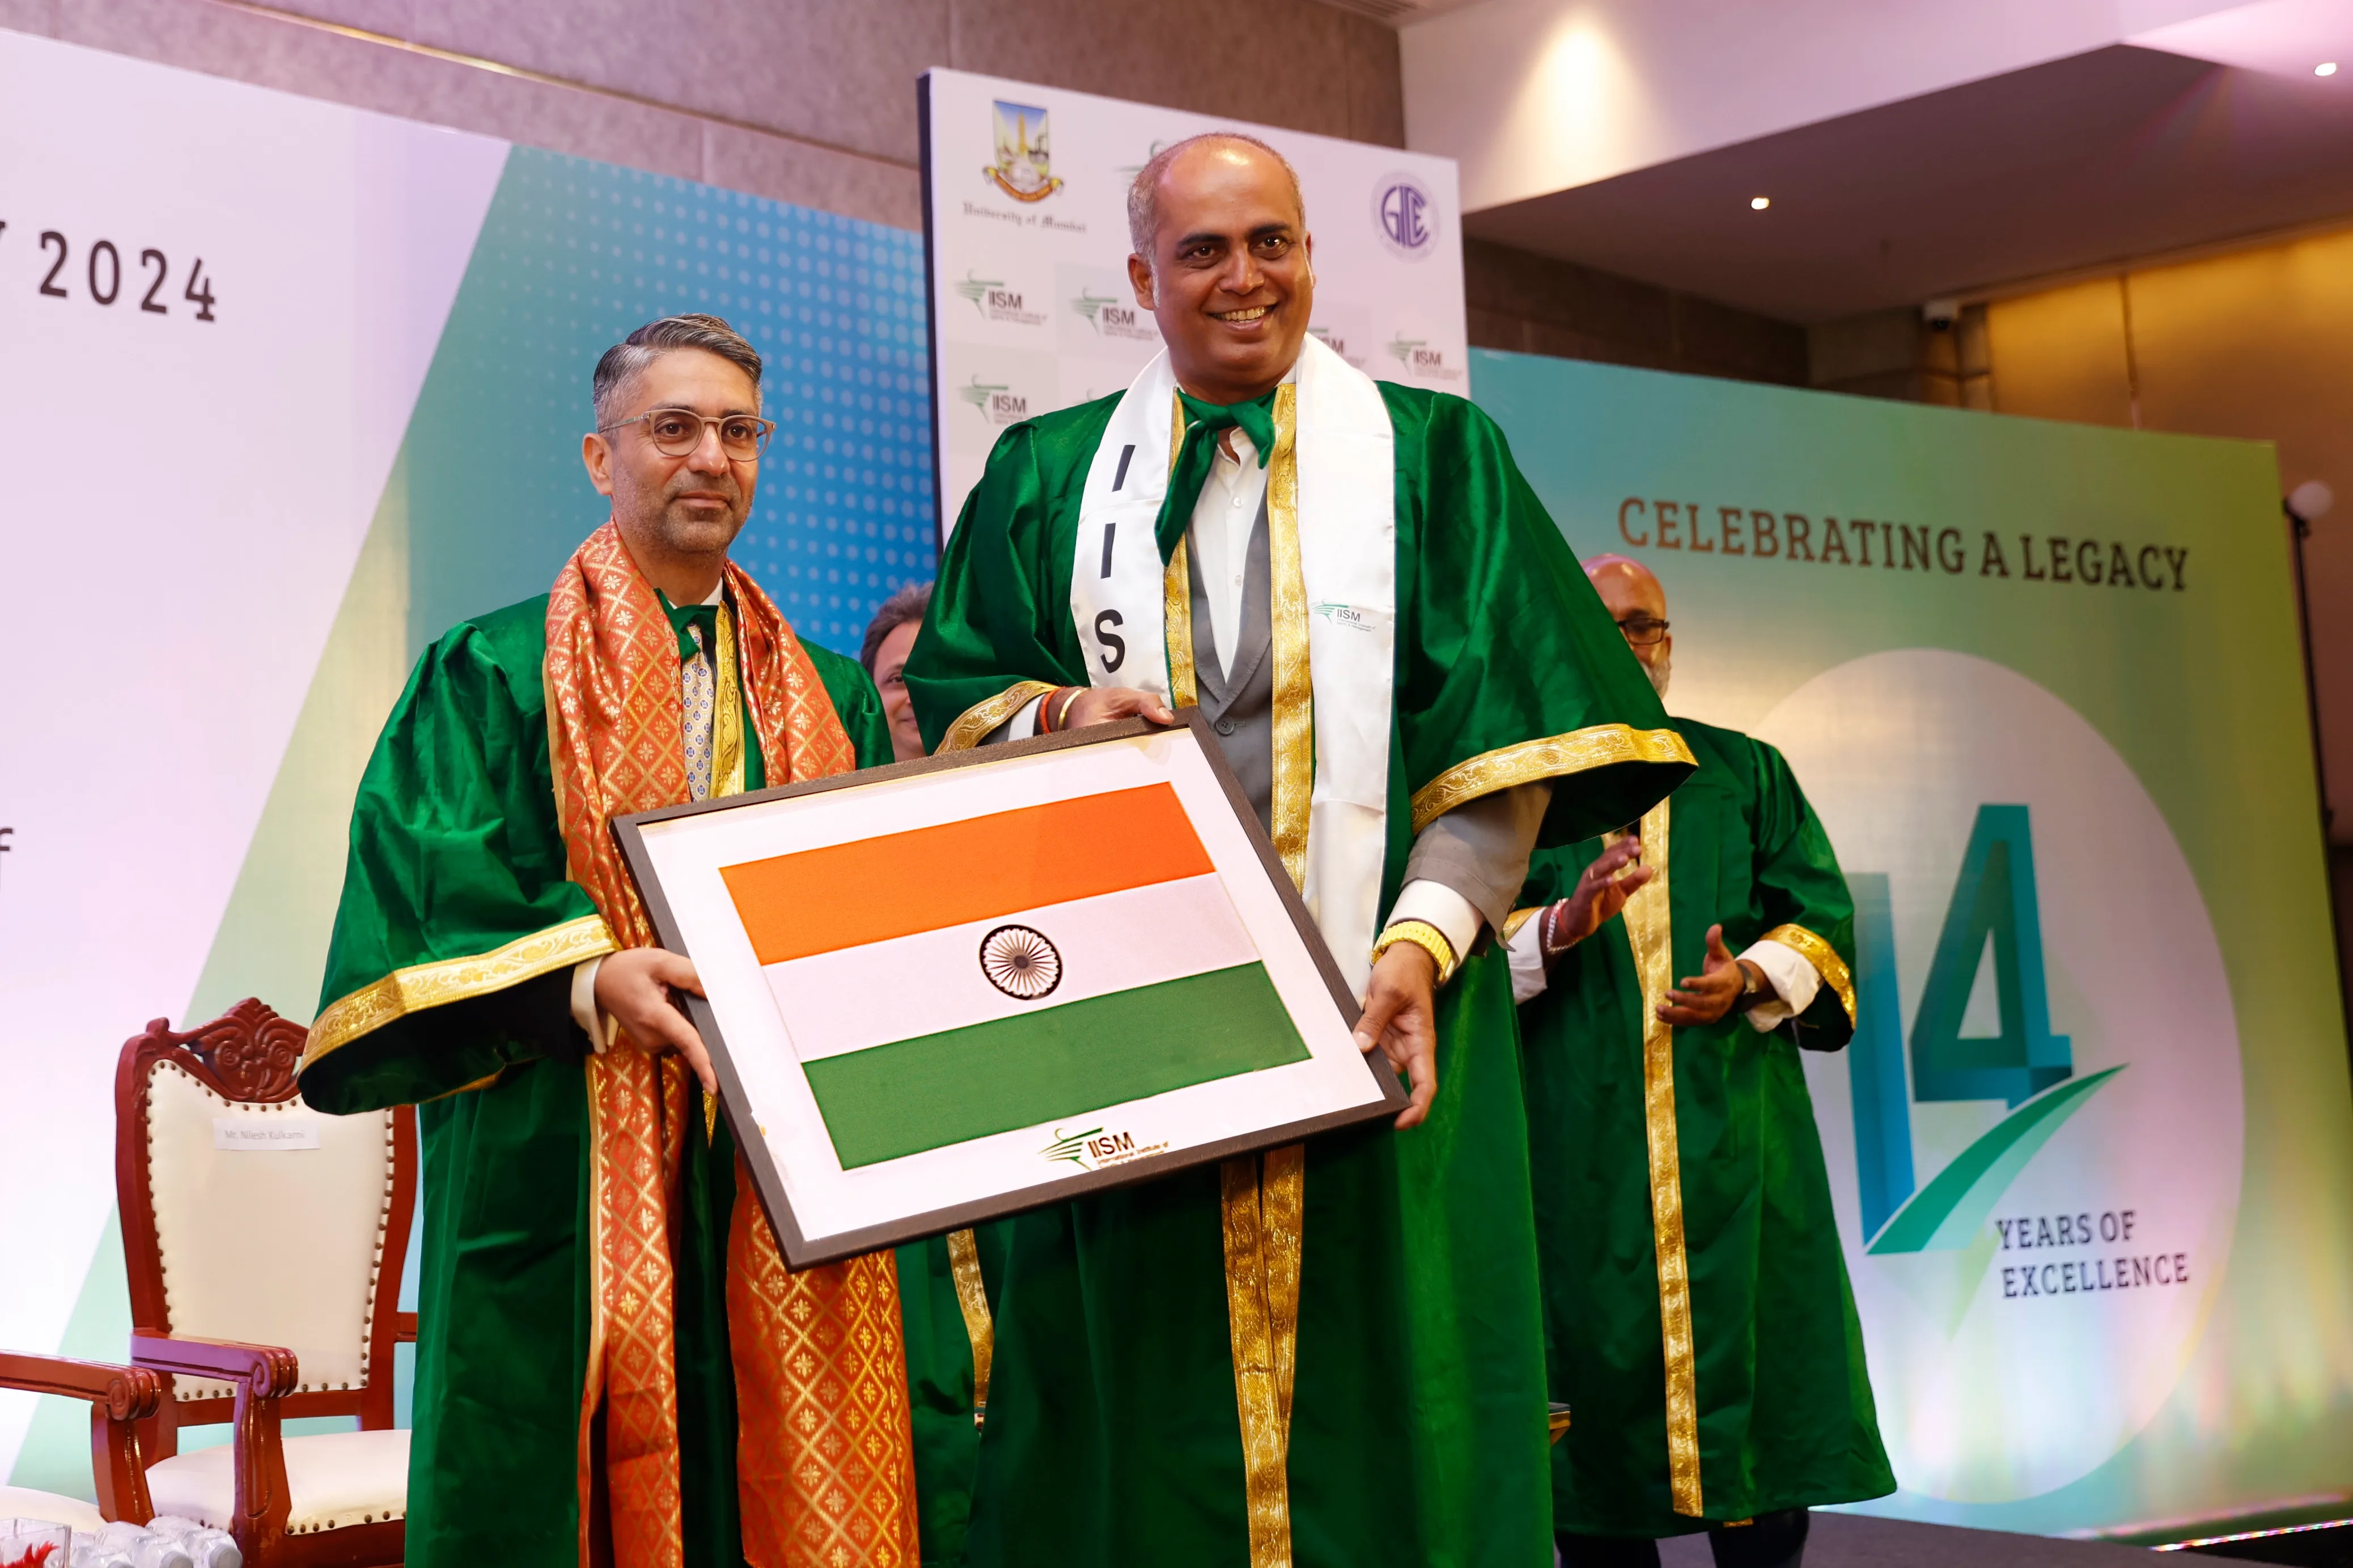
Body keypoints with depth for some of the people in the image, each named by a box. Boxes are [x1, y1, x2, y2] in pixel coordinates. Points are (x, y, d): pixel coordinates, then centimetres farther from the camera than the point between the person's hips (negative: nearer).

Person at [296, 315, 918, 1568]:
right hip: (566, 1205, -3)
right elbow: (407, 934, -6)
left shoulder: (830, 698, 16)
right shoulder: (489, 677, 4)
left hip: (792, 1210, 3)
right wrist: (582, 985, -21)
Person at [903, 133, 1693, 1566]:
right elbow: (954, 691, 13)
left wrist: (1426, 936, -14)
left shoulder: (1433, 454, 9)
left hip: (1367, 1007, -1)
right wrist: (1056, 714, -10)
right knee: (1143, 1406, 2)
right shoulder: (1048, 474, 15)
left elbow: (1507, 735, 0)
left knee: (1380, 1388, -1)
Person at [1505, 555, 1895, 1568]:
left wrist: (1752, 977, -9)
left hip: (1732, 1118, 1)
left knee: (1752, 1353, -3)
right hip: (1580, 1133, -1)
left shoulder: (1743, 773, 17)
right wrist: (1564, 924, -18)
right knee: (1600, 1347, -2)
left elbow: (1820, 915, 11)